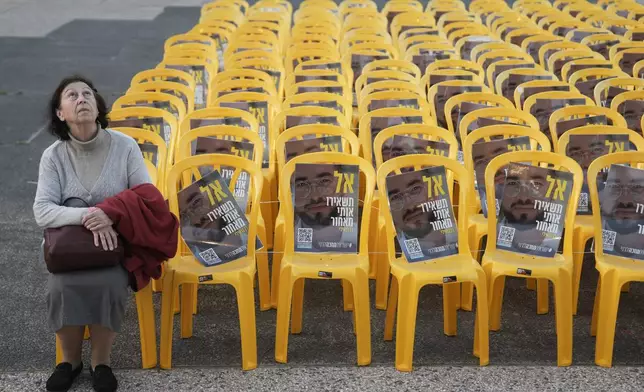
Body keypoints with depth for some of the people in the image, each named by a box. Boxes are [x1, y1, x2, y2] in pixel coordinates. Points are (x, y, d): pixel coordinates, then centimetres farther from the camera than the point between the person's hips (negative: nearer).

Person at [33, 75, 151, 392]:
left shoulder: (124, 146, -5)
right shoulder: (53, 156, -3)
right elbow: (42, 211, -12)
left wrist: (113, 216, -25)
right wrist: (85, 215, -30)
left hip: (117, 242, -1)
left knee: (107, 284, -32)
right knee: (62, 288, -29)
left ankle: (101, 360, -7)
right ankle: (70, 358, -2)